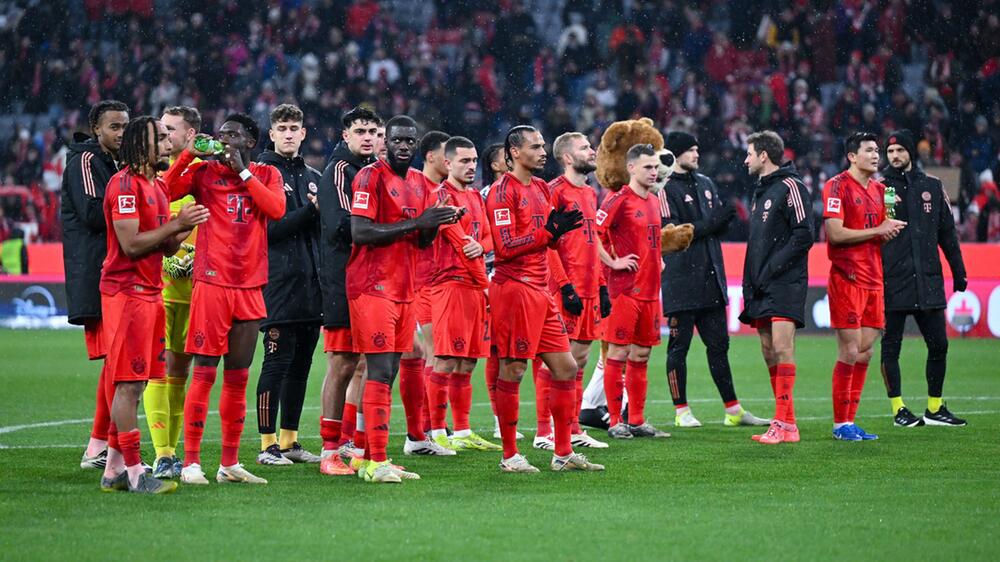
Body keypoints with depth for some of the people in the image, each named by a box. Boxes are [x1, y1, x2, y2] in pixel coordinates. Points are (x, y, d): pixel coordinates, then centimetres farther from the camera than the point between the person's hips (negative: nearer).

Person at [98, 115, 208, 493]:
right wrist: (176, 224, -16)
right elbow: (131, 244, -18)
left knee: (134, 383, 10)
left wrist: (185, 227, 3)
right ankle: (134, 472, -7)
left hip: (150, 290, 10)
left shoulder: (158, 186, 18)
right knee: (128, 383, -8)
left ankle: (114, 470, 14)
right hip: (126, 290, -10)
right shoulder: (125, 185, -12)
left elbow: (167, 247, 20)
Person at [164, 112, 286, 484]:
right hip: (212, 283, -3)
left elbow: (277, 209, -7)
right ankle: (191, 463, -4)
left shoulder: (267, 175, 12)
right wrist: (189, 155, -12)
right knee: (204, 372, -6)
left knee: (238, 377, 8)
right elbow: (163, 192, -9)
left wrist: (242, 171, -7)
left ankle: (230, 464, 14)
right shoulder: (205, 172, 5)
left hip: (250, 287, 3)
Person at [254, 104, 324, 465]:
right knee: (277, 362, -7)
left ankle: (289, 441, 16)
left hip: (311, 284, 7)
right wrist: (310, 211, -12)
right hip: (278, 283, -7)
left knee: (301, 363, 9)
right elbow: (269, 228, -12)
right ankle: (268, 445, -4)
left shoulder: (313, 177, 18)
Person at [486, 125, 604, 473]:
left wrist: (558, 228, 4)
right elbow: (505, 247, -17)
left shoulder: (540, 188, 18)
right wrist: (549, 230, -18)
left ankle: (564, 453, 14)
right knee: (512, 371, -4)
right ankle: (510, 455, 3)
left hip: (540, 292, 9)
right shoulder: (503, 191, -10)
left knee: (566, 368, 8)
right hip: (514, 288, -9)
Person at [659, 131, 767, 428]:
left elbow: (719, 224, 16)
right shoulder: (666, 187, -6)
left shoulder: (705, 183, 17)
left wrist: (725, 218, -8)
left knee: (718, 345, 9)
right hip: (681, 280, -7)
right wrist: (712, 223, -17)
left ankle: (733, 410, 13)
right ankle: (681, 411, 6)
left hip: (711, 278, 7)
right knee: (679, 346, 0)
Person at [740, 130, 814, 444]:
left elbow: (804, 236, -14)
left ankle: (785, 424, -19)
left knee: (782, 347, -15)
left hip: (786, 283, -9)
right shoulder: (759, 193, 21)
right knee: (769, 352, 6)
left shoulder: (790, 187, -6)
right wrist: (749, 284, 16)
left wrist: (771, 269, -16)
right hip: (761, 288, 9)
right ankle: (784, 422, 9)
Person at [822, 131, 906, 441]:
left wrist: (891, 227, -1)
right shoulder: (837, 186, -8)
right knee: (850, 351, -7)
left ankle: (850, 421, 12)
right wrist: (878, 230, -13)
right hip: (847, 278, -8)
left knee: (865, 351, 7)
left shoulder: (879, 189, 16)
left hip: (873, 279, 8)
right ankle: (841, 424, 1)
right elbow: (834, 233, -16)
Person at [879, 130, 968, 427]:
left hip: (928, 281, 3)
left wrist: (958, 271, 14)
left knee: (938, 344, 5)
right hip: (892, 282, -3)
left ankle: (935, 408, 15)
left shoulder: (933, 187, 12)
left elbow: (947, 232, 16)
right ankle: (899, 410, 7)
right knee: (891, 347, 0)